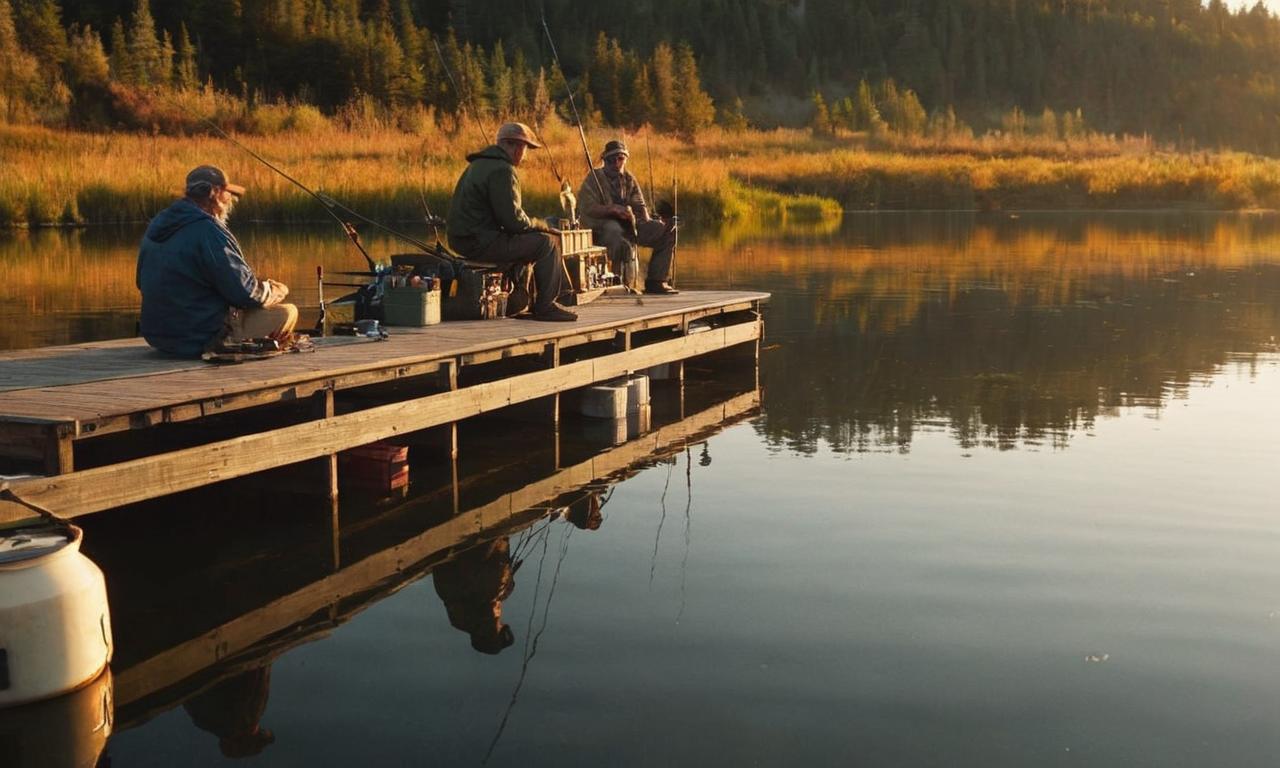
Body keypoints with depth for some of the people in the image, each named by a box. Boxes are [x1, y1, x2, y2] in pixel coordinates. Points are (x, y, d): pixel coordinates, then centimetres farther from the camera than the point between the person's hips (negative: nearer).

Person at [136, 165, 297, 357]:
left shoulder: (157, 225, 6)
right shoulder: (209, 232, -21)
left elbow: (143, 283, 17)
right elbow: (245, 292, -21)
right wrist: (276, 291, 1)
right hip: (199, 341, -9)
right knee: (288, 313, -1)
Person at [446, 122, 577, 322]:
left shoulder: (479, 164, 18)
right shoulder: (503, 170, -15)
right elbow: (513, 220, -19)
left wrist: (534, 224, 15)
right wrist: (540, 225, 0)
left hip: (463, 239, 10)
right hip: (481, 243, -10)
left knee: (523, 242, 29)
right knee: (548, 242, -7)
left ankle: (515, 301, 27)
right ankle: (546, 306, -2)